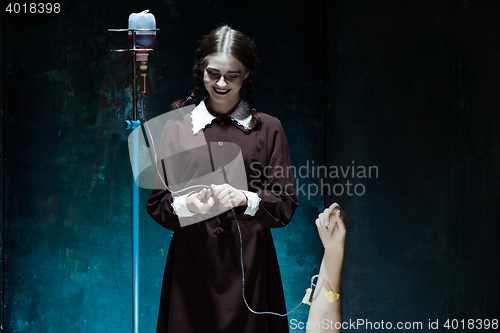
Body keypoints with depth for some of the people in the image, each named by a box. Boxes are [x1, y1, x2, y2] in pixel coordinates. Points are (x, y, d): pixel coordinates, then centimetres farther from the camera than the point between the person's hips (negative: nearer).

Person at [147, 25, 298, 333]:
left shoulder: (267, 128, 6)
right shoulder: (177, 128, 8)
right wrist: (184, 205, -17)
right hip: (192, 260, 1)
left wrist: (246, 199, -18)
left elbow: (287, 204, 0)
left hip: (249, 261, 0)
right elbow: (157, 204, 4)